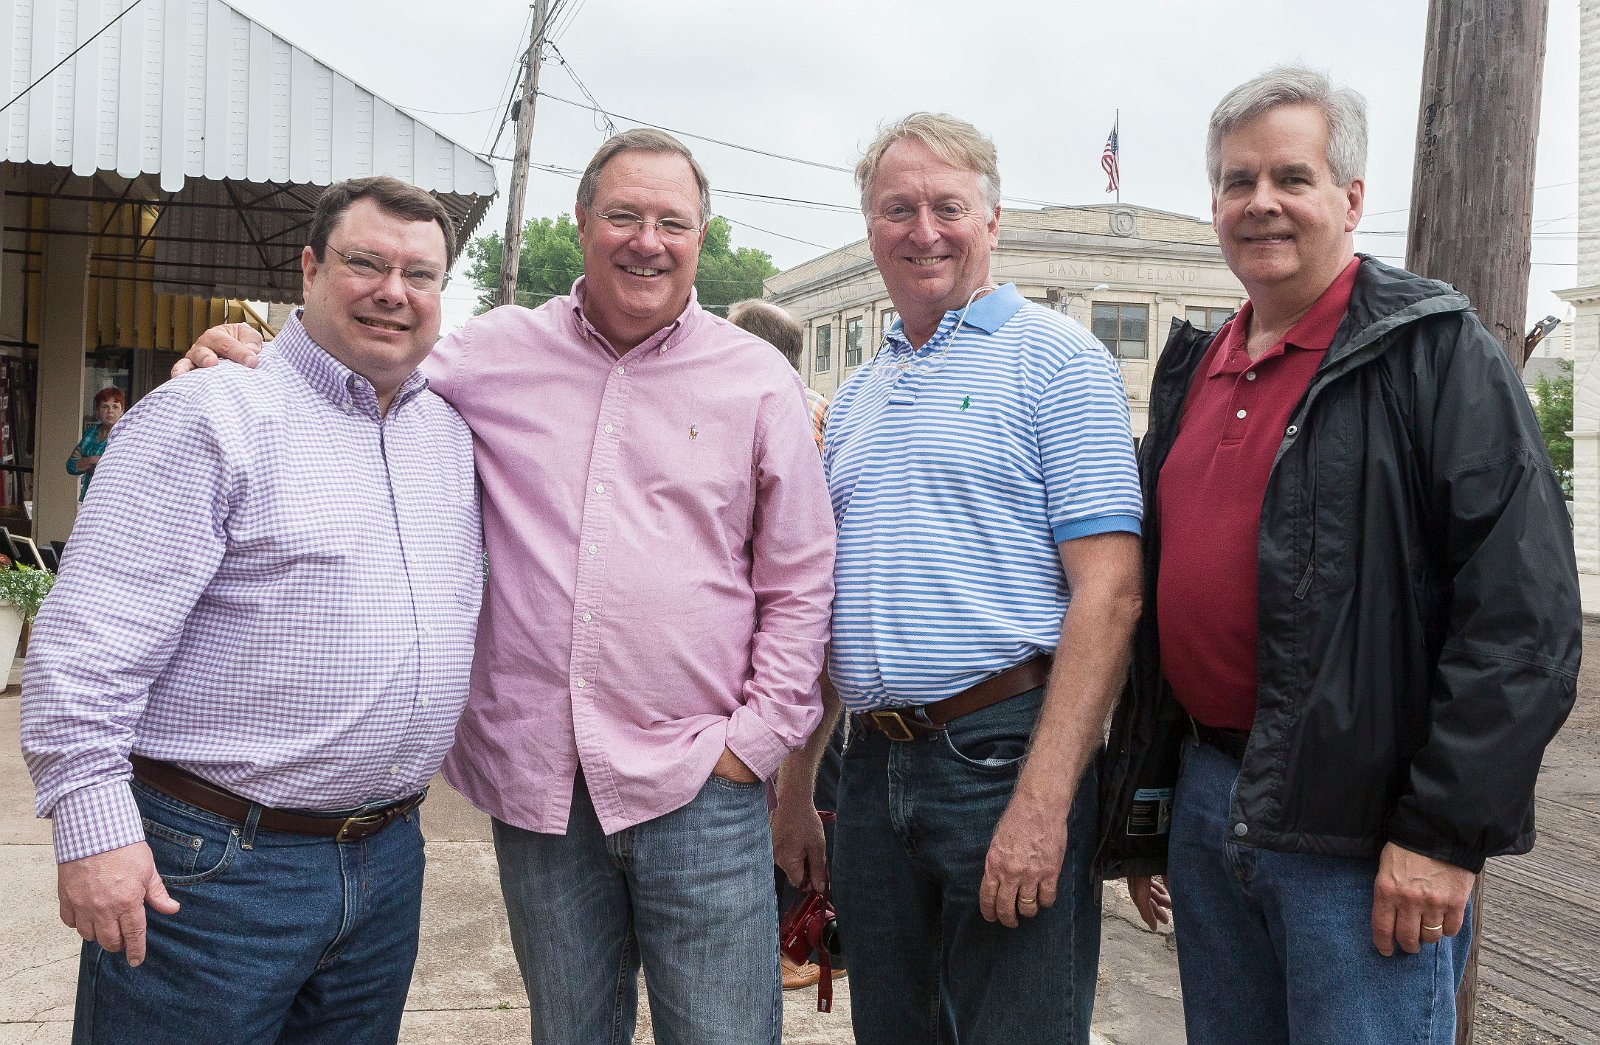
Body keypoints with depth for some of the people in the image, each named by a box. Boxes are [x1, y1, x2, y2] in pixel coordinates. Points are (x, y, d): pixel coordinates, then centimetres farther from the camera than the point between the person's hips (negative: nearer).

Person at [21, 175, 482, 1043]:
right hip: (213, 868, -6)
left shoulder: (451, 434, 10)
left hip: (389, 863, 7)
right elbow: (87, 639, -16)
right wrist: (94, 826, -20)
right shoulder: (210, 415, -11)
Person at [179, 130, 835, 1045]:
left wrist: (758, 738, -1)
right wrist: (243, 358, 1)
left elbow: (800, 581, 5)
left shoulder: (759, 379, 2)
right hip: (537, 784, 2)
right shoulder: (498, 352, 6)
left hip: (700, 791, -2)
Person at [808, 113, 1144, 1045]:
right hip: (874, 762, 6)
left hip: (1006, 753, -6)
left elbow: (1110, 591, -13)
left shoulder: (1056, 360, -5)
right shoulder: (858, 394, 15)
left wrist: (1043, 803, -20)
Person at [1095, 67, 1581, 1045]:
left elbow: (1523, 608, -14)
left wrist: (1447, 832, -17)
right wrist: (1139, 810, 16)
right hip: (1204, 799, 7)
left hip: (1361, 832, -6)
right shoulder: (1193, 371, 13)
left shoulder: (1434, 350, -7)